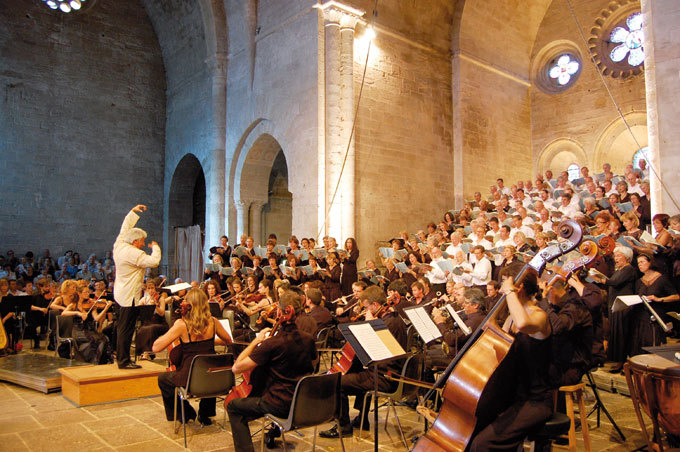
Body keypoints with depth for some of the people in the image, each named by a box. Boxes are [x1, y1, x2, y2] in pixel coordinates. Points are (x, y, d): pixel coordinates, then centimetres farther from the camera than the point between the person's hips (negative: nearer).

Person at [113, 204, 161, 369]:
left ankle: (120, 356, 30)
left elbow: (125, 227, 21)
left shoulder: (119, 245, 6)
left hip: (121, 293, 10)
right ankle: (124, 361, 1)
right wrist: (155, 247, -8)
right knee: (126, 329, -5)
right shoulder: (134, 253, -20)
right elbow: (154, 262, -25)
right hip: (130, 295, -10)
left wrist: (133, 211, 26)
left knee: (123, 327, 20)